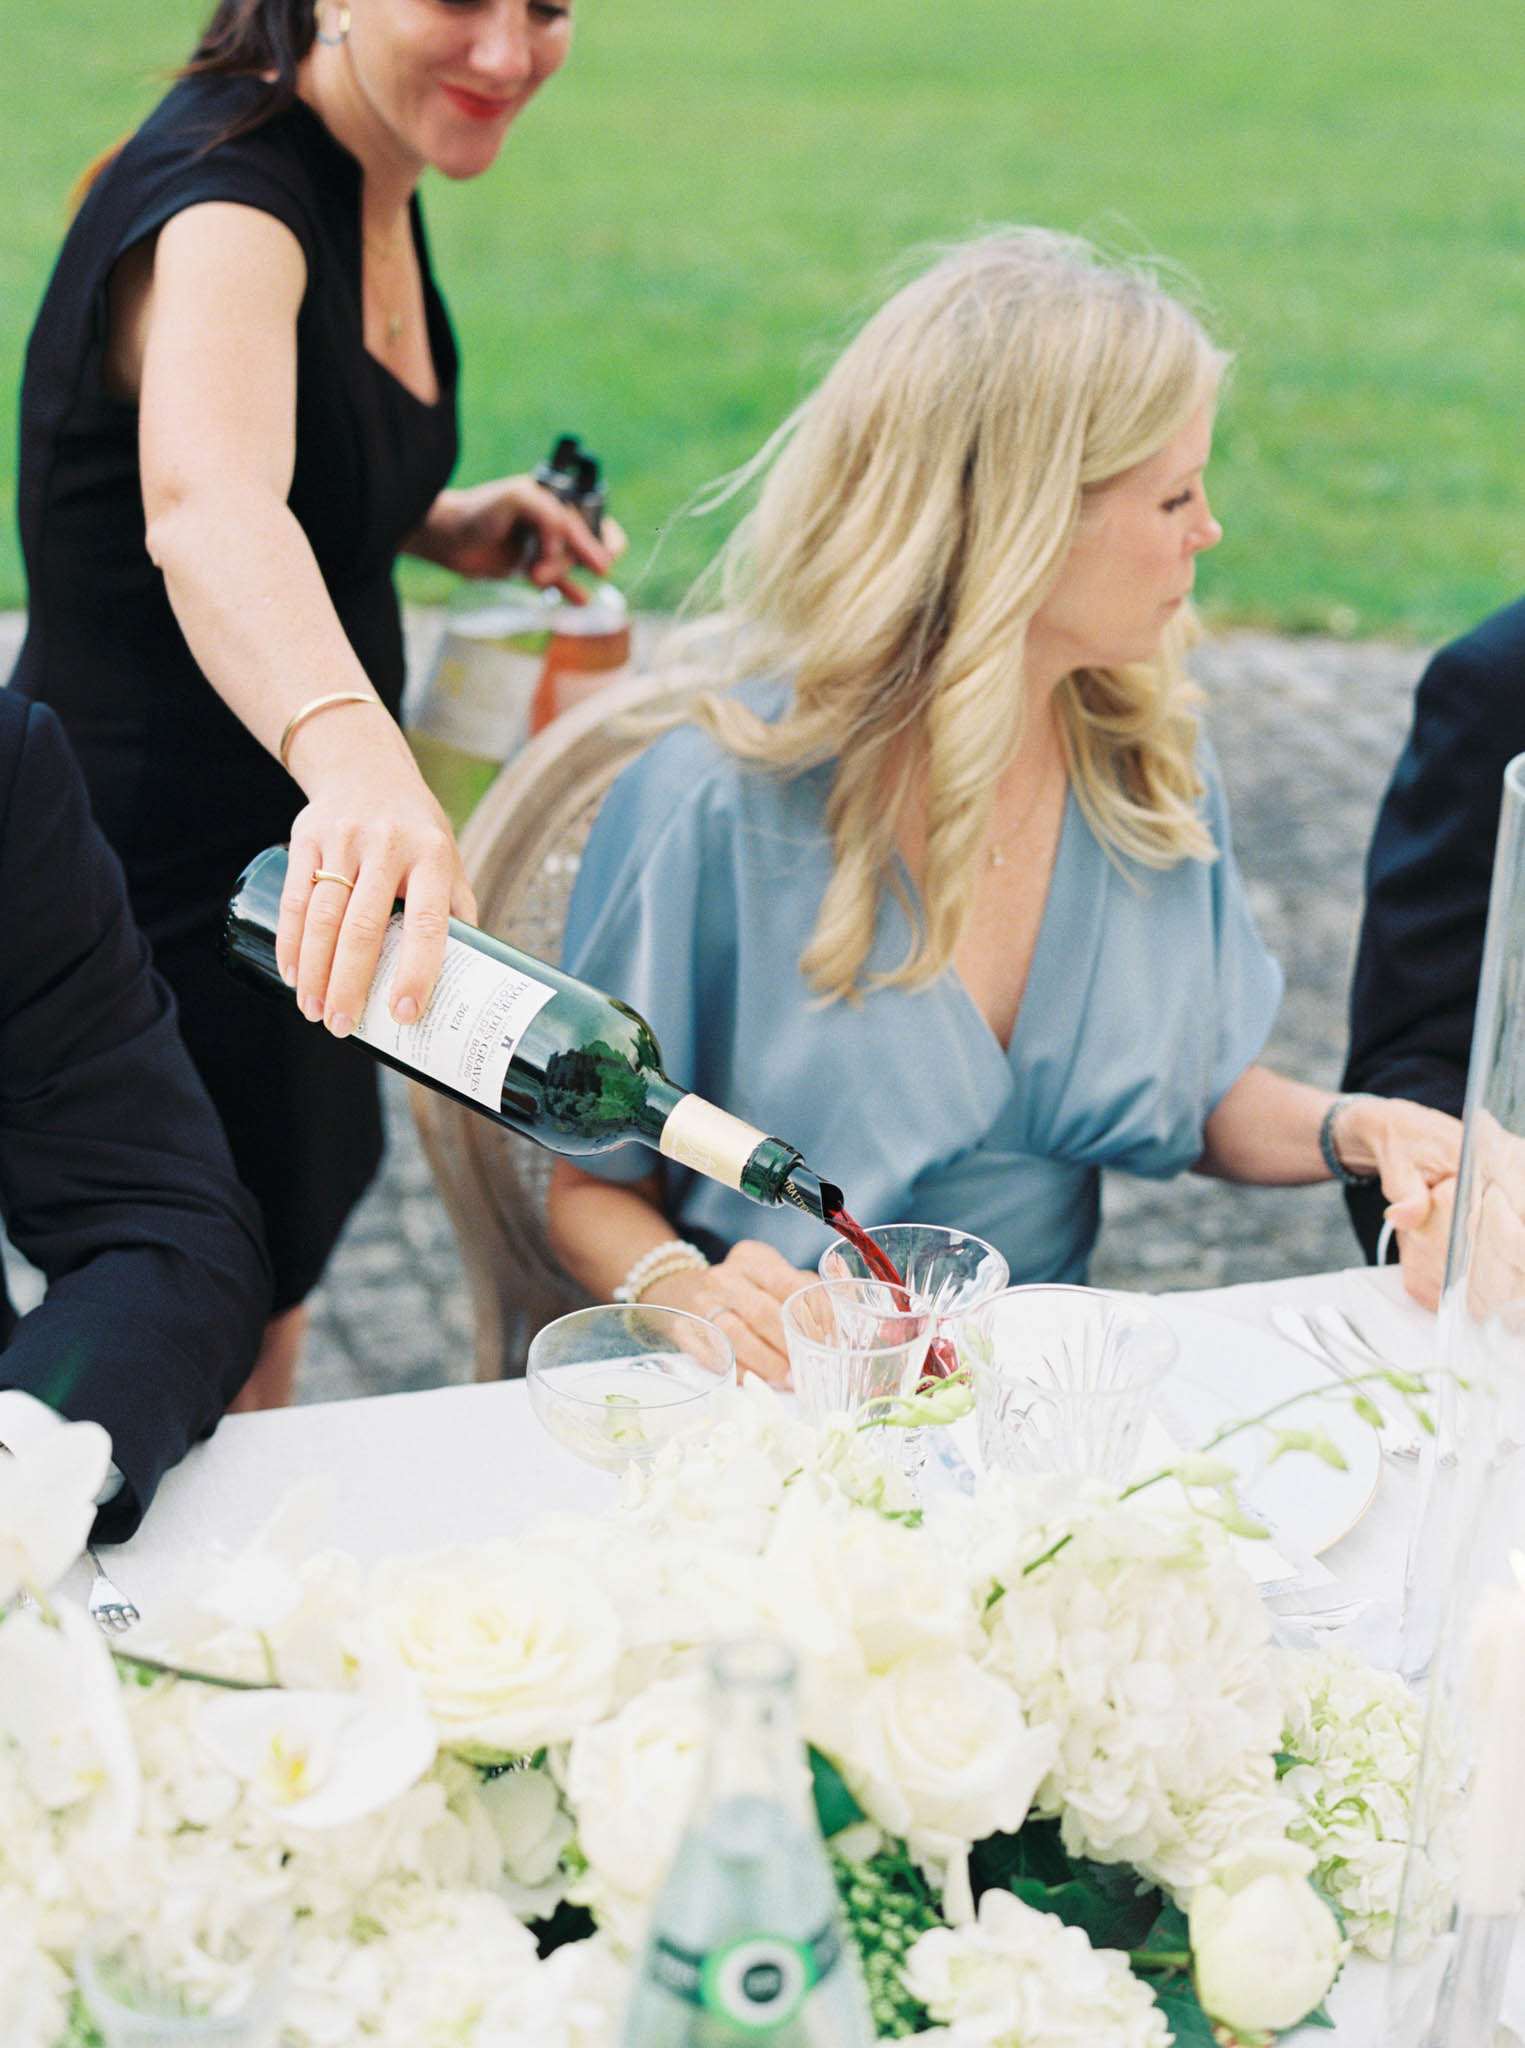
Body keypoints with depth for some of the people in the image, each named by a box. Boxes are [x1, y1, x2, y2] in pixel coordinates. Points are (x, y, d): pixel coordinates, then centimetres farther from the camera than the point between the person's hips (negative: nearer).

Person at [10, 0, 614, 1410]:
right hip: (159, 889, -9)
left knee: (257, 1350, 24)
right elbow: (202, 510, -47)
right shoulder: (223, 198, -25)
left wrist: (437, 528, 0)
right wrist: (356, 755, -66)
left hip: (283, 863, 9)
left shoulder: (372, 181, 3)